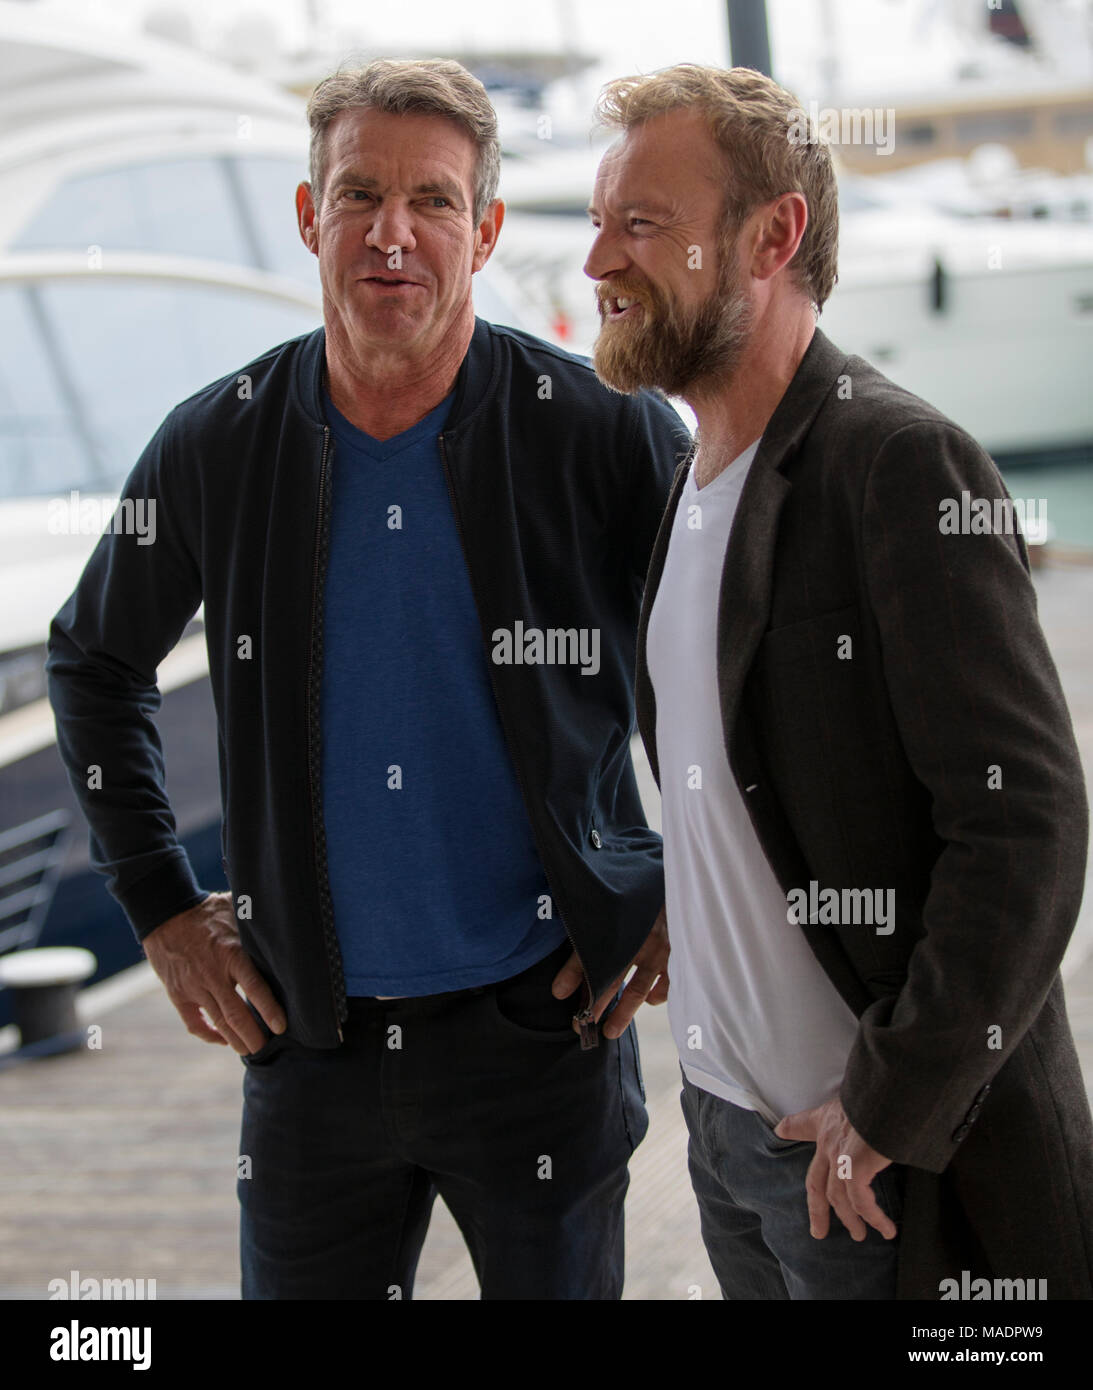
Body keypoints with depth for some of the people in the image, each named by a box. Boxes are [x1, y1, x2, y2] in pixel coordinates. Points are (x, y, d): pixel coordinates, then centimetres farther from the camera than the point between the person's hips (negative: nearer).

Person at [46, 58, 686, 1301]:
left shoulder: (606, 434, -10)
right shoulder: (218, 447, -3)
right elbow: (92, 660, 14)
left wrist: (694, 887, 0)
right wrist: (158, 907, 9)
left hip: (541, 1023, -1)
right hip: (311, 1040, 2)